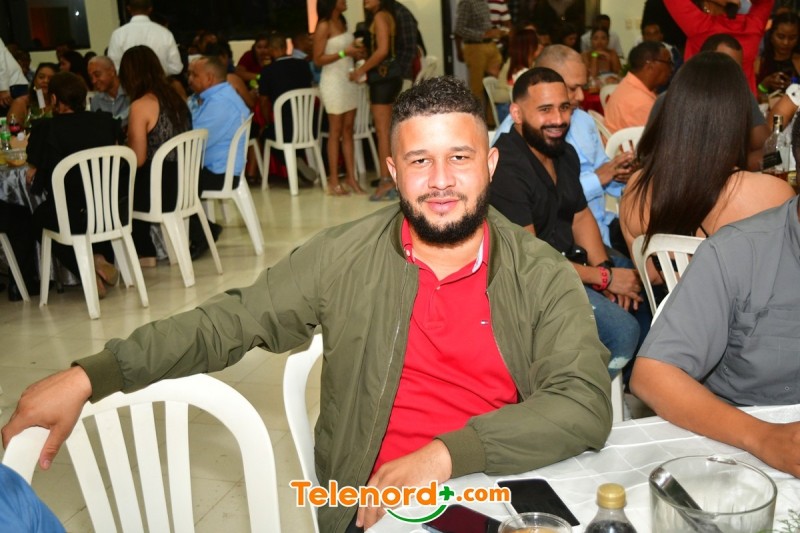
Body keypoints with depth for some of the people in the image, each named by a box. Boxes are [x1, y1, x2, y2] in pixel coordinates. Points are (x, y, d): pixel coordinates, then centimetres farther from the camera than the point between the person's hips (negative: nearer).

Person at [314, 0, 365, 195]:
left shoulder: (342, 22, 11)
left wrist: (356, 52, 1)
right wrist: (344, 53, -21)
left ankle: (351, 177, 12)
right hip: (333, 81, -7)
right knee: (336, 131, -2)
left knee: (348, 130, 7)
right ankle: (333, 181, 6)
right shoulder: (324, 26, -11)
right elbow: (318, 59, -13)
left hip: (349, 79, 7)